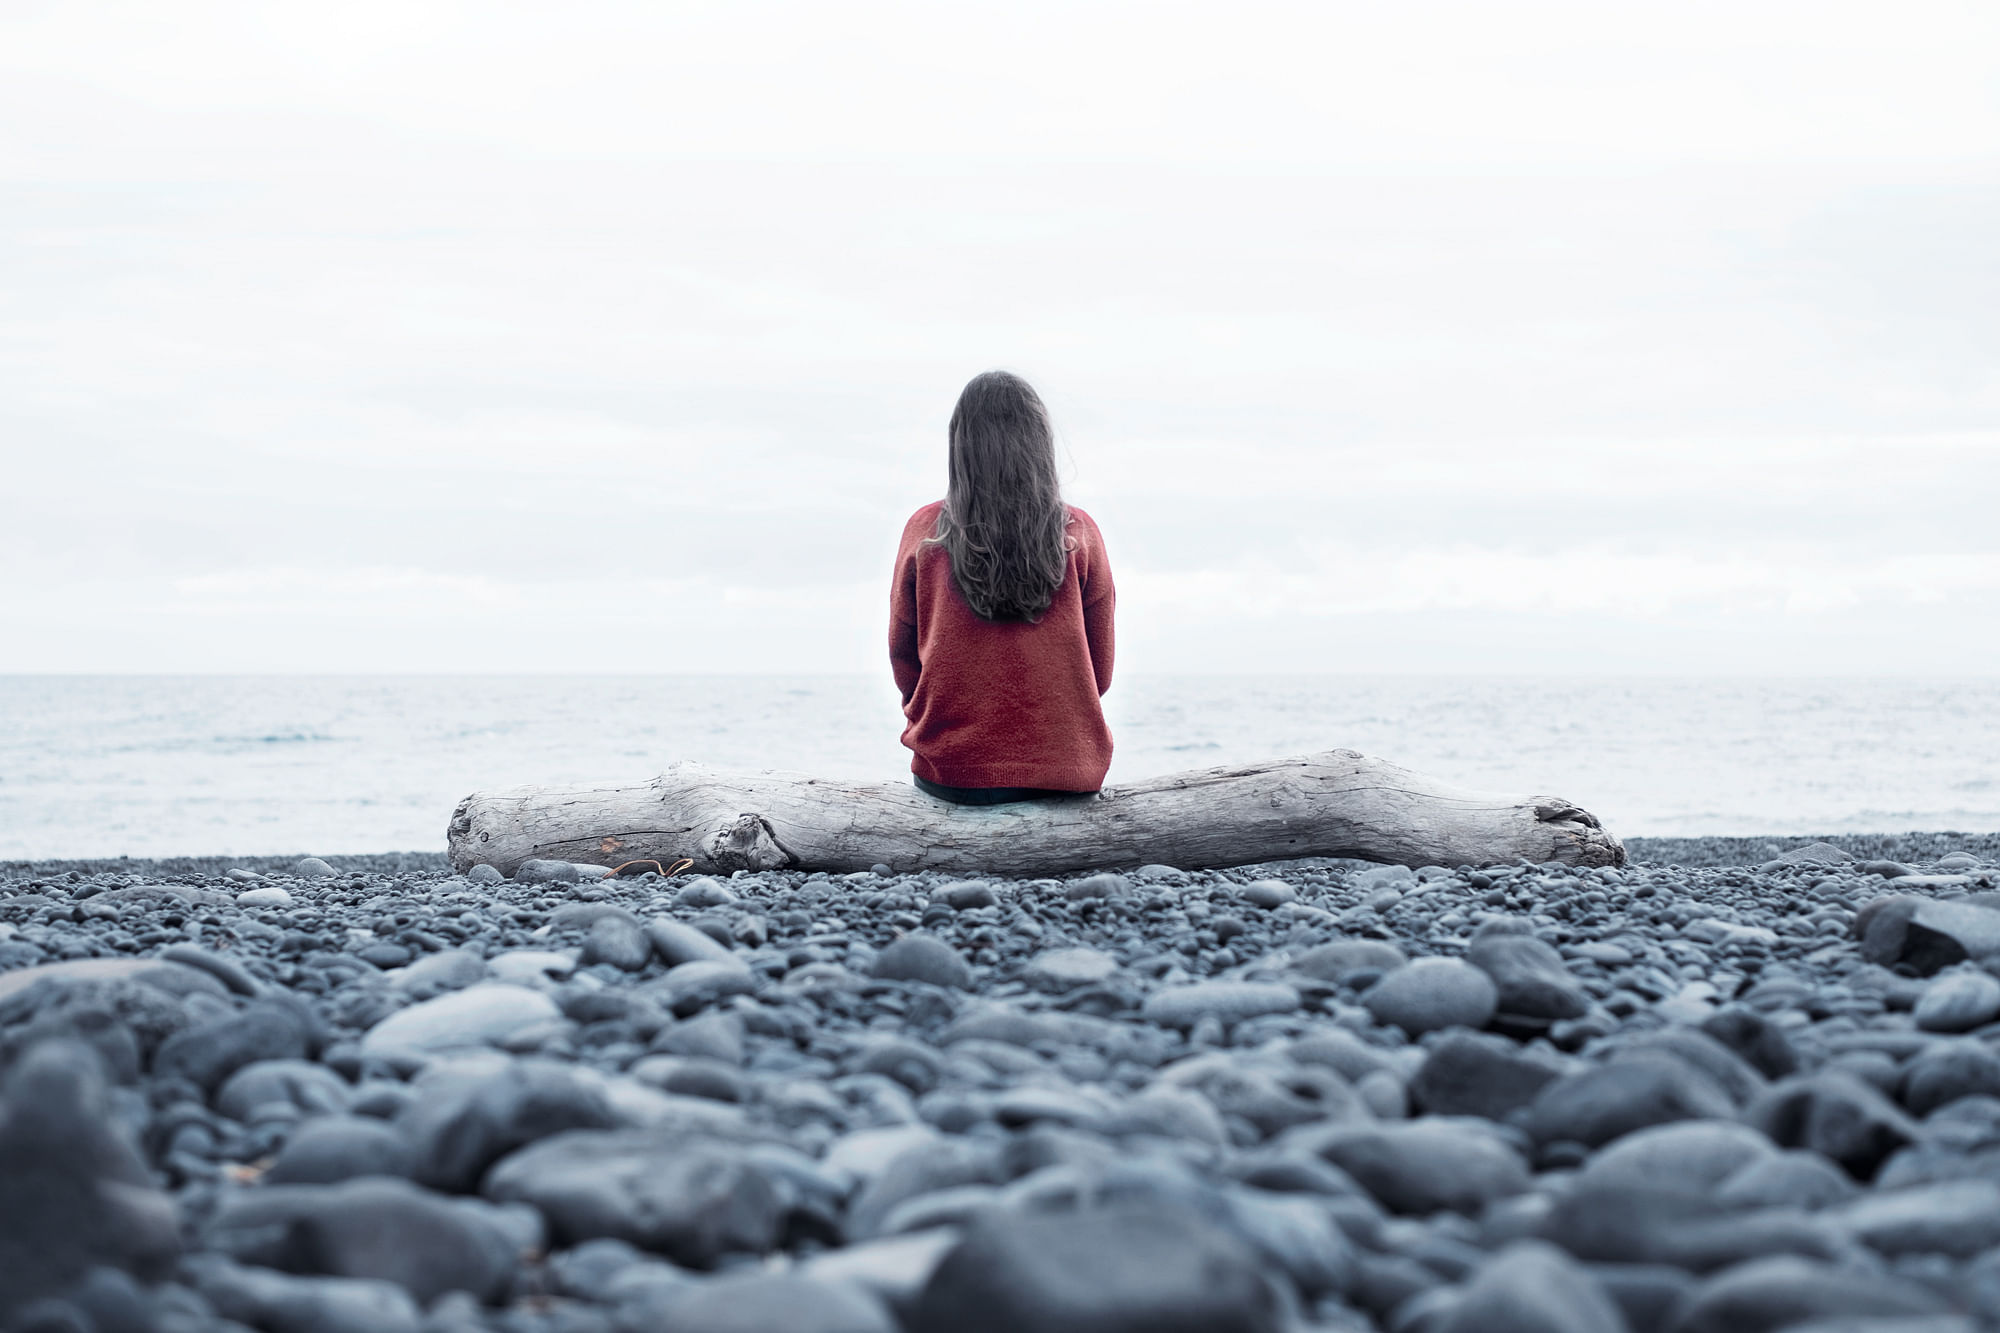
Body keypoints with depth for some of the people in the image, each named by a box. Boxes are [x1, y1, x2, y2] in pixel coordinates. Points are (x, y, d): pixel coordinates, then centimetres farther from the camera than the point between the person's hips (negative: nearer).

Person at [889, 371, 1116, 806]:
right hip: (1064, 769, 0)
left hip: (947, 771, 0)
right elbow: (1100, 670, 4)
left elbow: (902, 657, 6)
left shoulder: (924, 531, -4)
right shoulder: (1078, 534, -5)